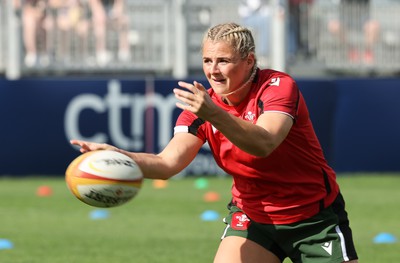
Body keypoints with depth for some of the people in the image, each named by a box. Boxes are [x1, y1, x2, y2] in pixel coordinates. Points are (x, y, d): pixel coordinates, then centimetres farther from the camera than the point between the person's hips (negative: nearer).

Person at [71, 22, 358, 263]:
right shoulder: (201, 103, -6)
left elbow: (264, 144, -39)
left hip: (314, 216, -4)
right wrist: (116, 155, -36)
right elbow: (168, 163, -18)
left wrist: (214, 115, -54)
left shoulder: (278, 86, -20)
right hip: (252, 216, 4)